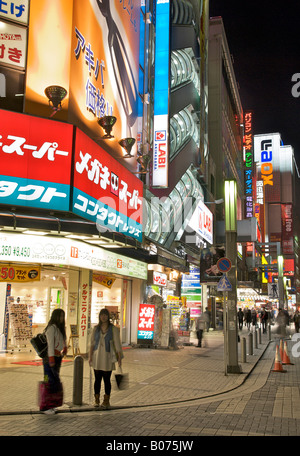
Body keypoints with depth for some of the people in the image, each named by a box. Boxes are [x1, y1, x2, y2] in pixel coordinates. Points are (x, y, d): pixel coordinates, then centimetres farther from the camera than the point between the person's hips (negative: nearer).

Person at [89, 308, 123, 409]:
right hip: (97, 357, 2)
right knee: (97, 379, 6)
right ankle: (97, 400, 18)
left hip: (108, 357, -2)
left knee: (107, 379, 2)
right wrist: (90, 356, -1)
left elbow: (117, 344, -4)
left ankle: (106, 401, 14)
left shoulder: (113, 329, -3)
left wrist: (119, 357, -9)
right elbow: (92, 343, 7)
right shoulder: (96, 328, 6)